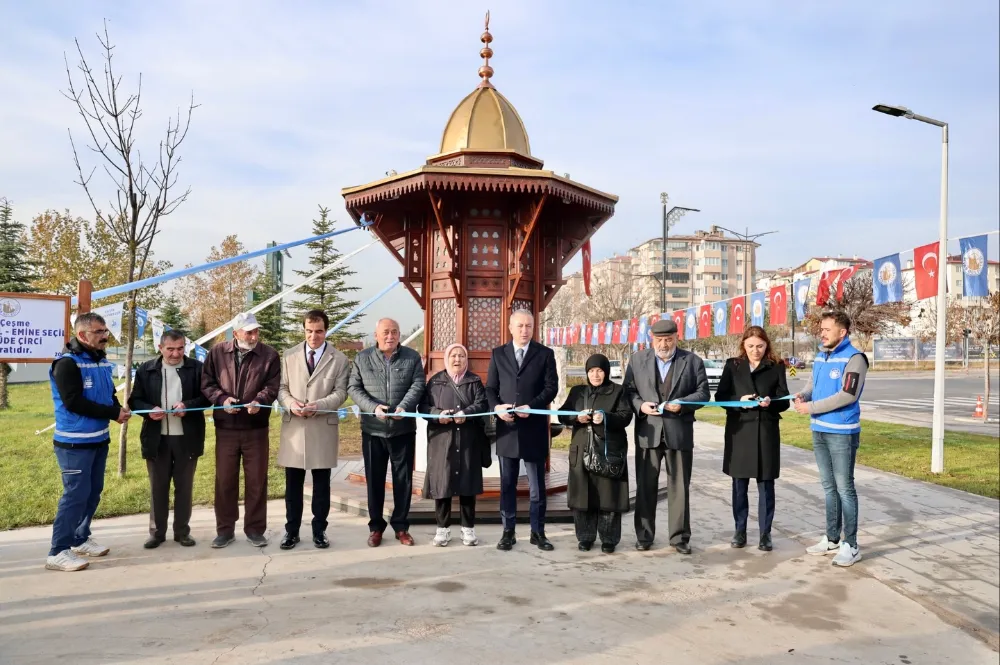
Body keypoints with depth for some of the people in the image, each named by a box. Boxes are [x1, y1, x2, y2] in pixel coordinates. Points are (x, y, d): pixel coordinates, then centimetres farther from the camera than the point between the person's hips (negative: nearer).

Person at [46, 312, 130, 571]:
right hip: (75, 443, -8)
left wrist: (117, 408, -6)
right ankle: (58, 552, 4)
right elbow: (73, 402, -22)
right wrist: (113, 413, -19)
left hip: (99, 439, 8)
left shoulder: (101, 361, 9)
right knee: (76, 495, -6)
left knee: (93, 492, 15)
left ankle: (80, 539, 30)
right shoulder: (67, 363, -14)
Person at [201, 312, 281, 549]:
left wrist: (259, 401, -25)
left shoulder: (269, 355, -1)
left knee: (256, 480, 6)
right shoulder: (217, 353, 3)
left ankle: (255, 529, 19)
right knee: (224, 480, 9)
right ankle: (225, 529, 22)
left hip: (256, 428, -1)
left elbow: (272, 386, -6)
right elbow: (207, 383, 4)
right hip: (226, 428, 1)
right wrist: (222, 398, -14)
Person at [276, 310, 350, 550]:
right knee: (293, 484, 8)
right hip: (294, 427, 2)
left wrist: (317, 406, -20)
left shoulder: (340, 359, 2)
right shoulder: (289, 355, 8)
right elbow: (281, 387, 6)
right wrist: (290, 403, -15)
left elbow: (340, 393, -4)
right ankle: (291, 530, 19)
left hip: (323, 428, -1)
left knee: (321, 484, 7)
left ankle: (319, 530, 18)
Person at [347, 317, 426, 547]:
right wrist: (373, 407, -16)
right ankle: (376, 526, 20)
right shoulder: (362, 358, 4)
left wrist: (403, 407, -22)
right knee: (374, 479, 8)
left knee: (403, 479, 6)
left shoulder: (412, 357, 3)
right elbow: (353, 388, -1)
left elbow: (418, 386, -6)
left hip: (403, 429, 0)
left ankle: (401, 526, 19)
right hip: (373, 429, 0)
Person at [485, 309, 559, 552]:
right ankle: (508, 532, 17)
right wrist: (496, 407, -13)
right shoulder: (498, 354, 9)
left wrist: (532, 406, -18)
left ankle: (538, 532, 17)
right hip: (506, 427, 2)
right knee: (507, 484, 8)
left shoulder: (545, 354, 3)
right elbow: (490, 388, 7)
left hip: (534, 428, -1)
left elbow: (551, 387, -4)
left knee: (537, 484, 6)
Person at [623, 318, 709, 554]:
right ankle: (644, 536, 19)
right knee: (645, 486, 8)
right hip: (647, 432, 1)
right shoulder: (637, 360, 7)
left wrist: (682, 403, -16)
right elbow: (628, 390, 6)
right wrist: (640, 405, -13)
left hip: (679, 432, -1)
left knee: (679, 487, 6)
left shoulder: (693, 361, 4)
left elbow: (703, 392, 1)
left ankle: (680, 537, 17)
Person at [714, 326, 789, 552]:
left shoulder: (777, 367, 3)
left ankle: (765, 533, 15)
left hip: (766, 432, -1)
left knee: (766, 485, 4)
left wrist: (770, 403, -19)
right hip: (738, 431, 1)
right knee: (739, 484, 9)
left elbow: (784, 401, 1)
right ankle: (740, 530, 21)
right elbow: (720, 396, 3)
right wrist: (739, 401, -15)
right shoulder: (733, 365, 5)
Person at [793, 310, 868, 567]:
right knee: (829, 487, 15)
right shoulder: (819, 357, 11)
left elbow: (848, 396, -21)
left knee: (844, 488, -1)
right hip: (819, 431, 8)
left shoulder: (854, 358, -13)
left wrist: (812, 407, -19)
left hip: (842, 433, -8)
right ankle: (832, 539, 26)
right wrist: (802, 396, -5)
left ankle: (851, 545, 8)